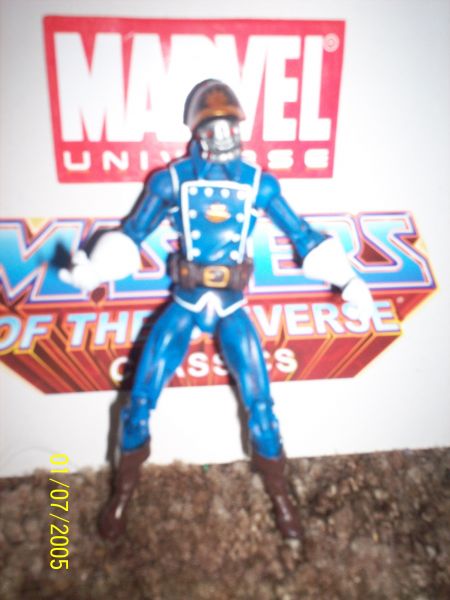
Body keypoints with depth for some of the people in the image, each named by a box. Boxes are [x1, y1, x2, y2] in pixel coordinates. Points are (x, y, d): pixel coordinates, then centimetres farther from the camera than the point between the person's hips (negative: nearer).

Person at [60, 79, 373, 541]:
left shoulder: (259, 183, 2)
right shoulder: (171, 179, 0)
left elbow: (302, 234, 5)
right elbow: (132, 232, 1)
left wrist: (345, 278, -1)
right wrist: (94, 269, -16)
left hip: (232, 309, 1)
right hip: (183, 305, 0)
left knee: (259, 402, -1)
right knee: (141, 398, 0)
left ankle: (279, 493, 26)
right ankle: (123, 490, 26)